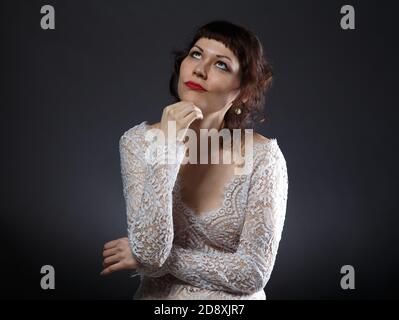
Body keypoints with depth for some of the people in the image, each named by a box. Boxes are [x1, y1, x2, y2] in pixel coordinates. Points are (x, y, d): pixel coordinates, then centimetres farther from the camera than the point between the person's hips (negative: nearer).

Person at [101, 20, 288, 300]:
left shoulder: (262, 155, -10)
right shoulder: (139, 142, -6)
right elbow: (150, 253, -16)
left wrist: (150, 258, -11)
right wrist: (167, 148, -21)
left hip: (234, 299, -1)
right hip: (157, 297, 2)